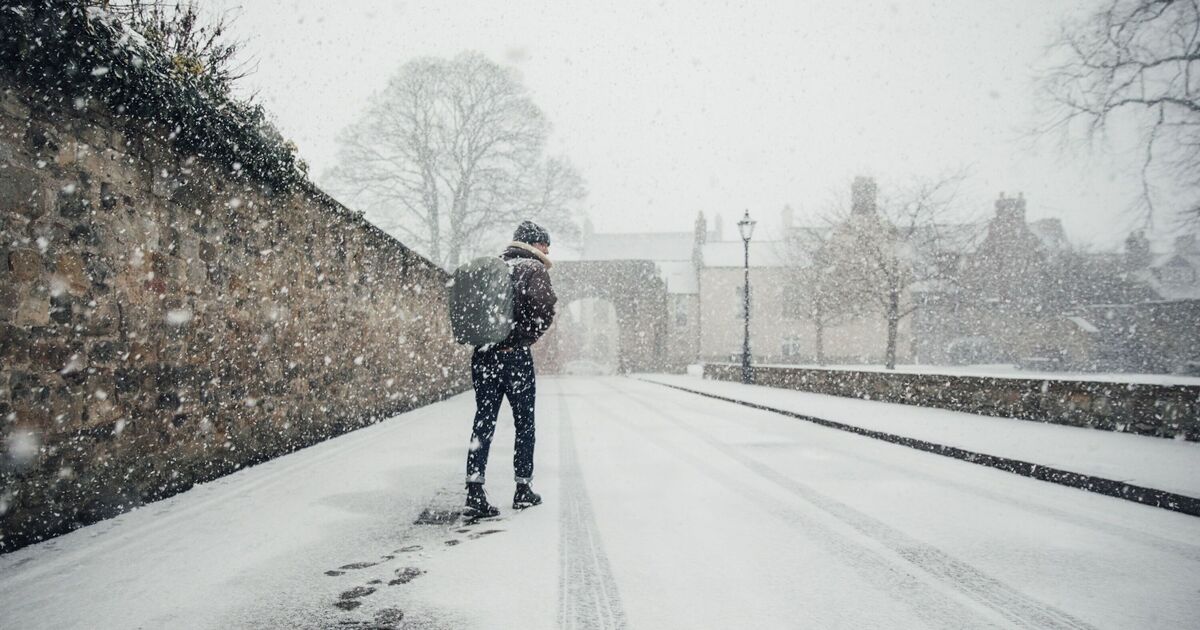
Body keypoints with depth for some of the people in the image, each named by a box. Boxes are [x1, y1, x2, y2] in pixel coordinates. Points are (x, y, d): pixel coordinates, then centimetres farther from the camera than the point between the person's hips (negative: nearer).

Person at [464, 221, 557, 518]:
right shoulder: (533, 268, -4)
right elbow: (545, 309, -20)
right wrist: (523, 340, -10)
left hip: (483, 356, 5)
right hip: (515, 358, -5)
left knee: (483, 424, 6)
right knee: (524, 425, 9)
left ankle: (474, 494, -2)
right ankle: (523, 490, 17)